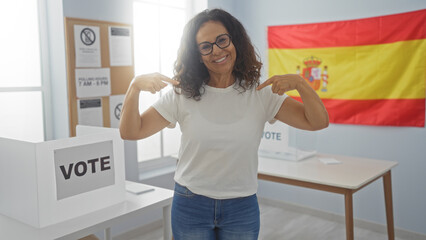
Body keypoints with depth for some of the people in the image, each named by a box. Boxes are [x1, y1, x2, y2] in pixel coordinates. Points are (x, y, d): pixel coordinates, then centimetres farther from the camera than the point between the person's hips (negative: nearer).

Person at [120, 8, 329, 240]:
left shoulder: (260, 94, -5)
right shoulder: (182, 95, -6)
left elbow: (318, 122, -9)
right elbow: (131, 132, -7)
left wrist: (298, 83, -25)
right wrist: (135, 86, -22)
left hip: (242, 209, 1)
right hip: (190, 206, 0)